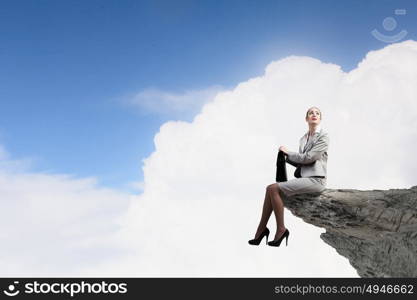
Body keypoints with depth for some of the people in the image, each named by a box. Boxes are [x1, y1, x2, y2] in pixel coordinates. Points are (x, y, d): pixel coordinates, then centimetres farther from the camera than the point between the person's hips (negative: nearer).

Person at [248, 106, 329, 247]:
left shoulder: (323, 136, -6)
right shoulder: (303, 138, 18)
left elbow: (308, 158, -15)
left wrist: (288, 152, -3)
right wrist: (286, 157, -1)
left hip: (316, 179, -8)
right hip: (303, 177, 8)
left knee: (274, 188, -20)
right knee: (271, 188, -10)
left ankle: (281, 230, -11)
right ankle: (261, 229, -8)